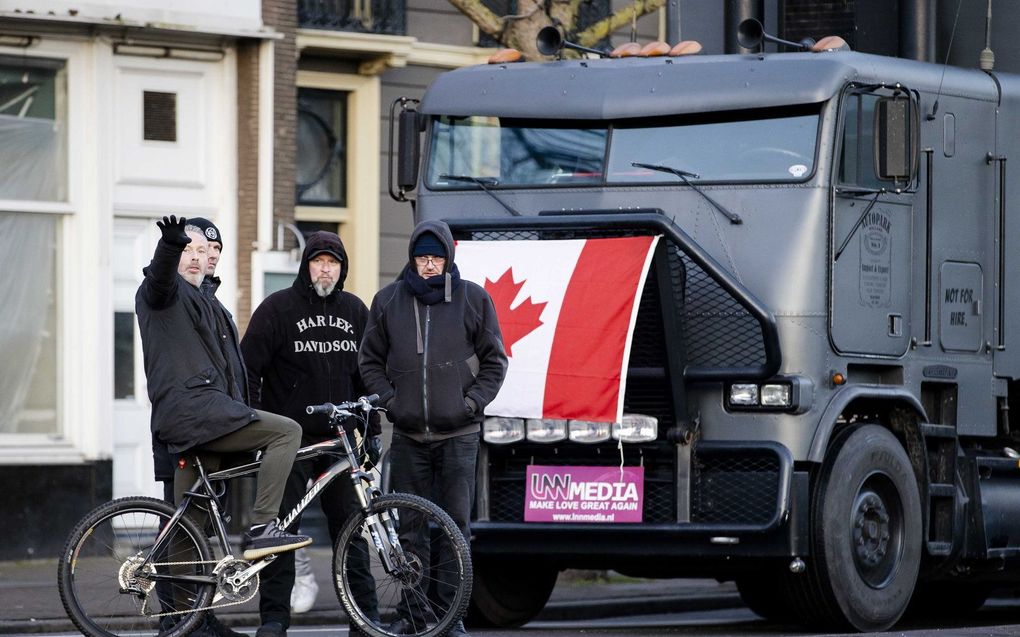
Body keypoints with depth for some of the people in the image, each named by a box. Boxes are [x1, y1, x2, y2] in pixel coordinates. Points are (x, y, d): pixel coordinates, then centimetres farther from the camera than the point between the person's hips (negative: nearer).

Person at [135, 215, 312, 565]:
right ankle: (261, 528, -21)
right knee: (287, 431, -15)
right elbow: (160, 274, -26)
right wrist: (171, 243, -45)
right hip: (191, 408, -10)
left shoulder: (207, 305, 29)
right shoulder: (166, 292, 0)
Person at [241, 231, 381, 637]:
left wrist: (372, 430, 14)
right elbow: (249, 367, -3)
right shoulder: (278, 308, -2)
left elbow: (366, 375, 18)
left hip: (340, 438, 3)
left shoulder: (354, 311, 12)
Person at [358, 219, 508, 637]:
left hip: (458, 434, -1)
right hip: (408, 434, 2)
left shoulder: (473, 299, 3)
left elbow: (494, 361, 8)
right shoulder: (388, 301, 8)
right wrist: (389, 400, 1)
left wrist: (472, 402, -3)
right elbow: (370, 360, 15)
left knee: (456, 524, -3)